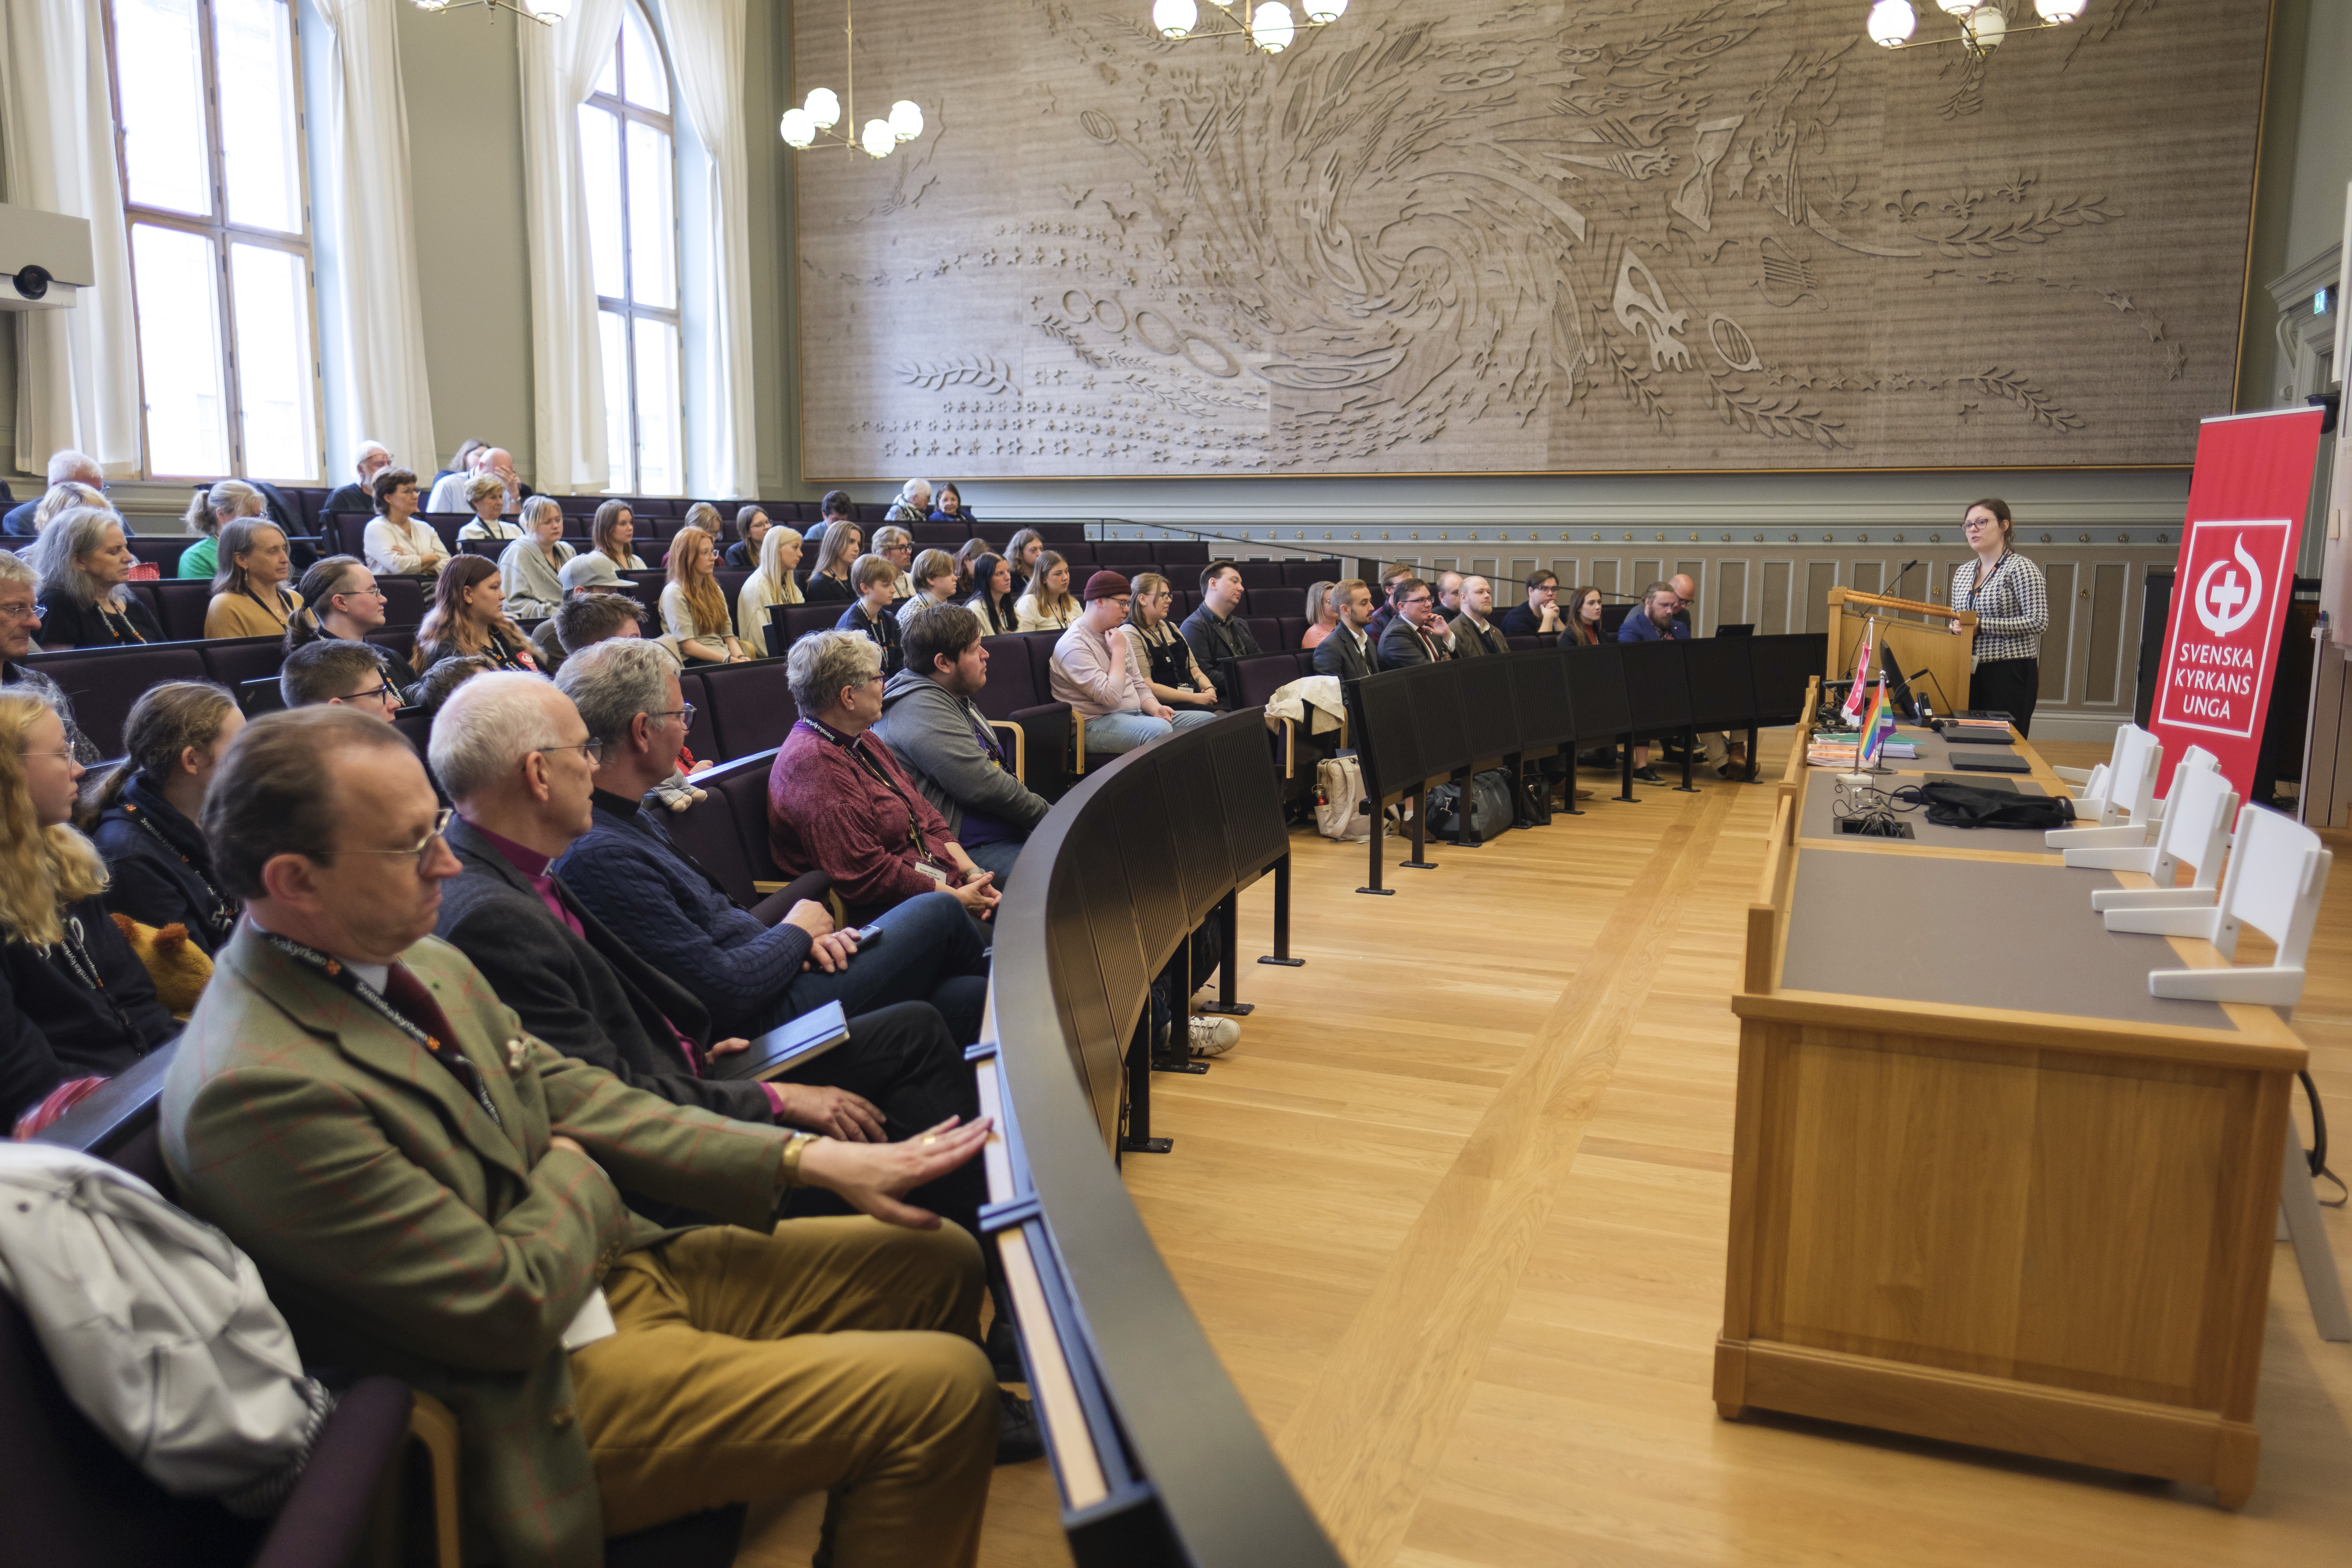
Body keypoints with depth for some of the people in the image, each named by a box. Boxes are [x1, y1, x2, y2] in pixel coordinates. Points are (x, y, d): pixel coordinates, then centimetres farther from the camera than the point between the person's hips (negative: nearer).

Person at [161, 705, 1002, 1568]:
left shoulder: (420, 964, 0)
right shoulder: (256, 1089, -27)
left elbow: (578, 1100, 6)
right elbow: (509, 1307, -25)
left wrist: (812, 1159, -1)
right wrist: (576, 1176, -4)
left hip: (617, 1265, 9)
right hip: (546, 1403, -9)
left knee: (939, 1261, 12)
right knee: (943, 1389, -15)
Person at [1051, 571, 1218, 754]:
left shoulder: (1116, 634, 16)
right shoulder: (1074, 646, -14)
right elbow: (1110, 696, -23)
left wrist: (1155, 709, -1)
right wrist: (1118, 650, -11)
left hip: (1135, 715, 9)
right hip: (1096, 724, -9)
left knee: (1208, 719, -3)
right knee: (1159, 729, -38)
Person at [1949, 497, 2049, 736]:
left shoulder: (2021, 567, -7)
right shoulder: (1963, 572, 14)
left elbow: (2038, 622, -15)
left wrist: (1981, 625, -18)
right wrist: (1956, 626, 1)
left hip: (2010, 673, -6)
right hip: (1971, 672, 7)